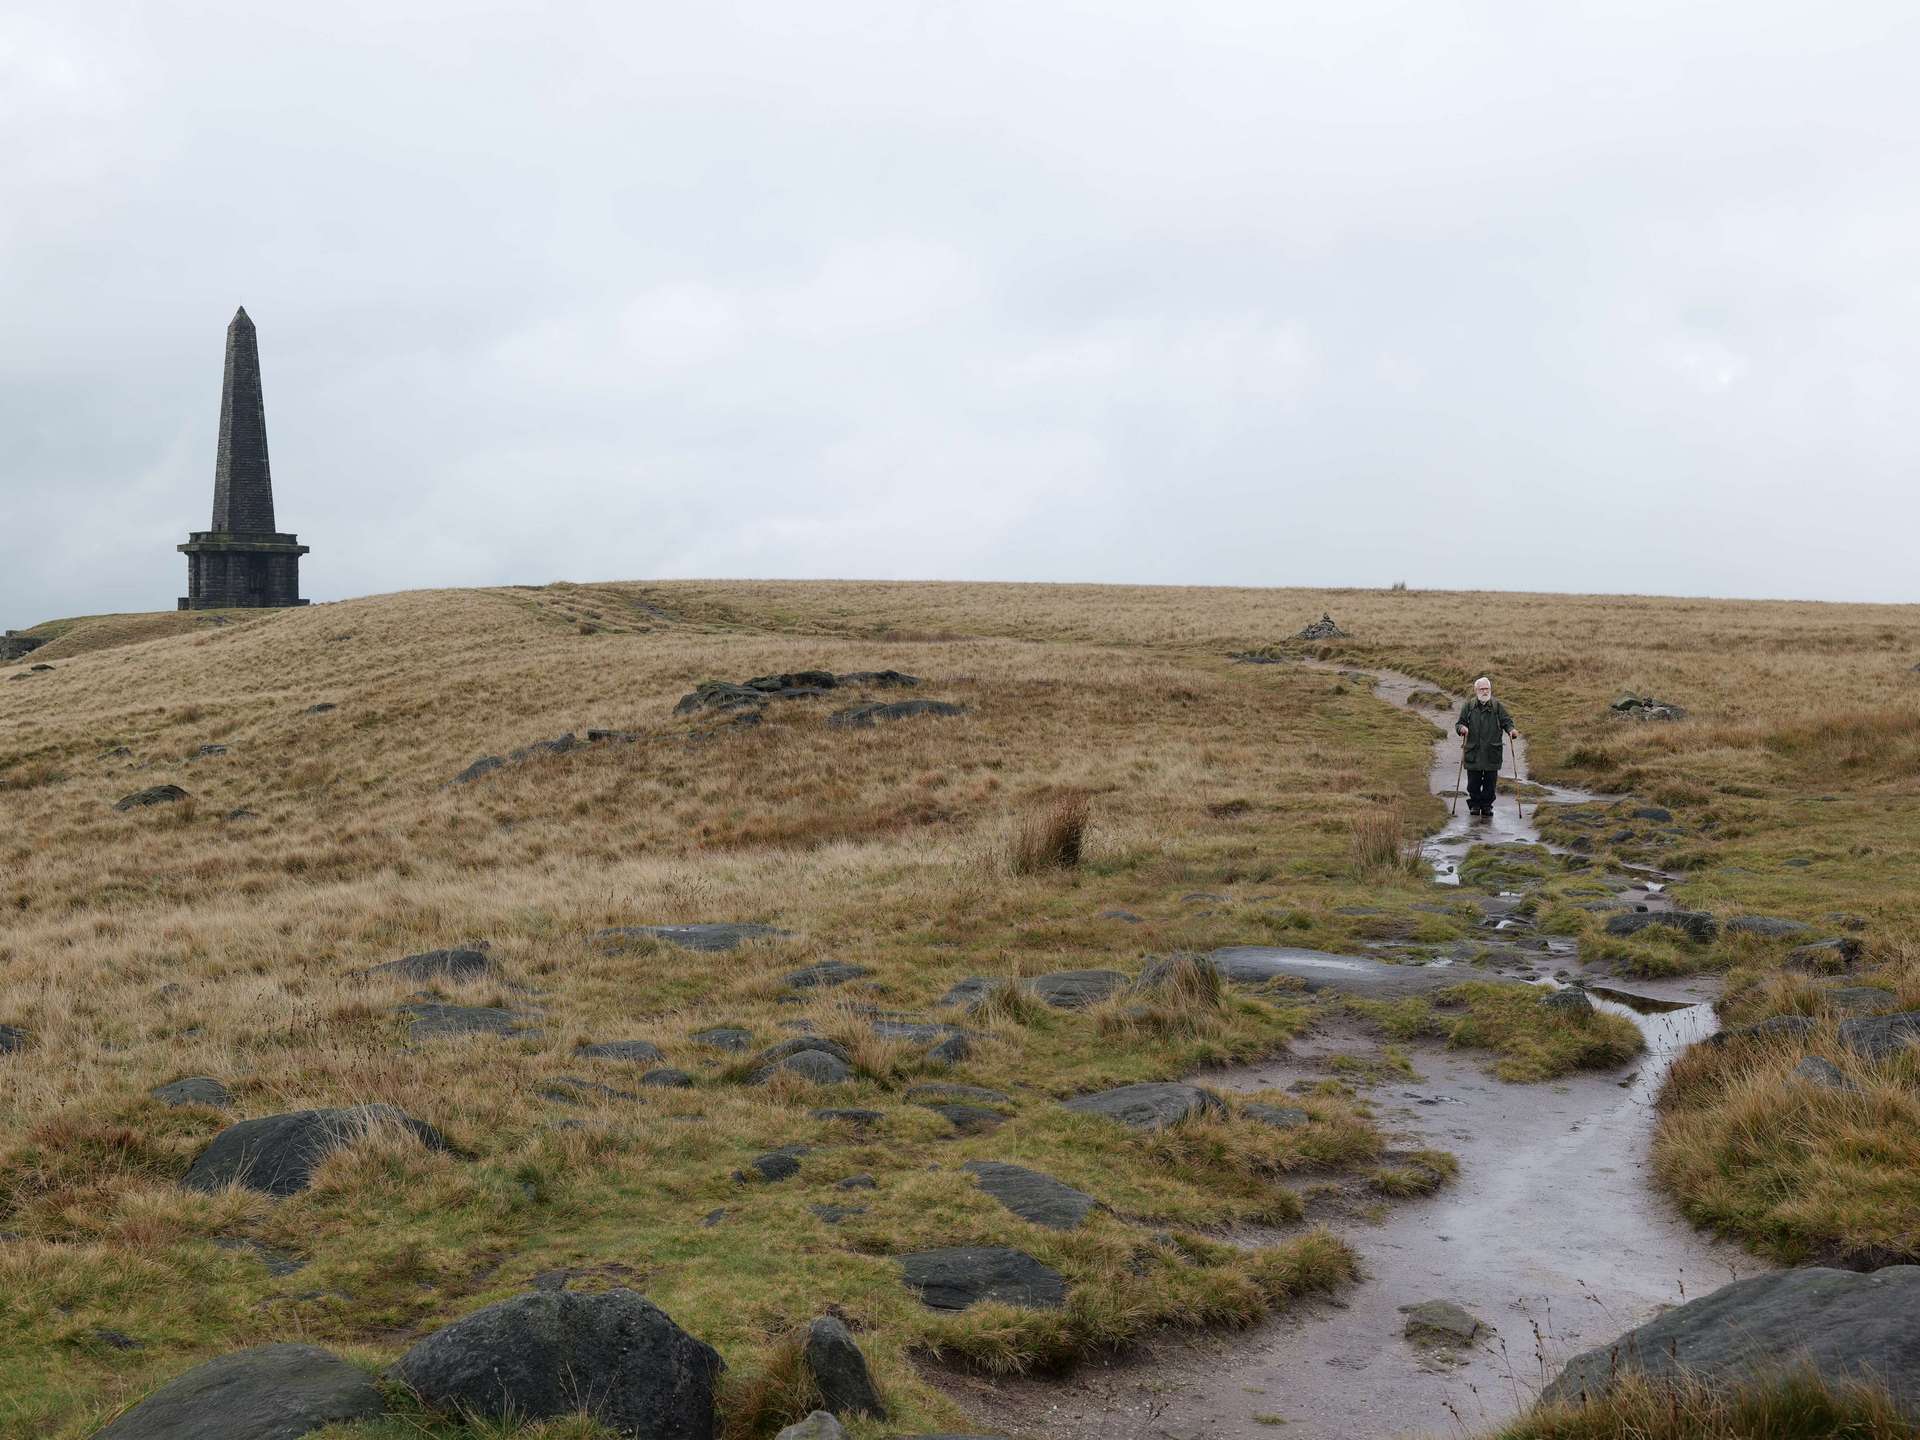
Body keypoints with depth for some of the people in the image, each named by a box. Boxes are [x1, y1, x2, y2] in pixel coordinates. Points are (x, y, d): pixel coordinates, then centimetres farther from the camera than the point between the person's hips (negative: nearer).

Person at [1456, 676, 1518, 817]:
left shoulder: (1497, 706, 6)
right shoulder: (1468, 706, 5)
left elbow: (1506, 721, 6)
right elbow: (1460, 723, 7)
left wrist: (1511, 730, -15)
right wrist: (1462, 728, -16)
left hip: (1492, 753, 0)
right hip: (1473, 752, 0)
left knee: (1490, 782, 3)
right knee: (1473, 782, 3)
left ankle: (1487, 805, 16)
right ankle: (1475, 804, 18)